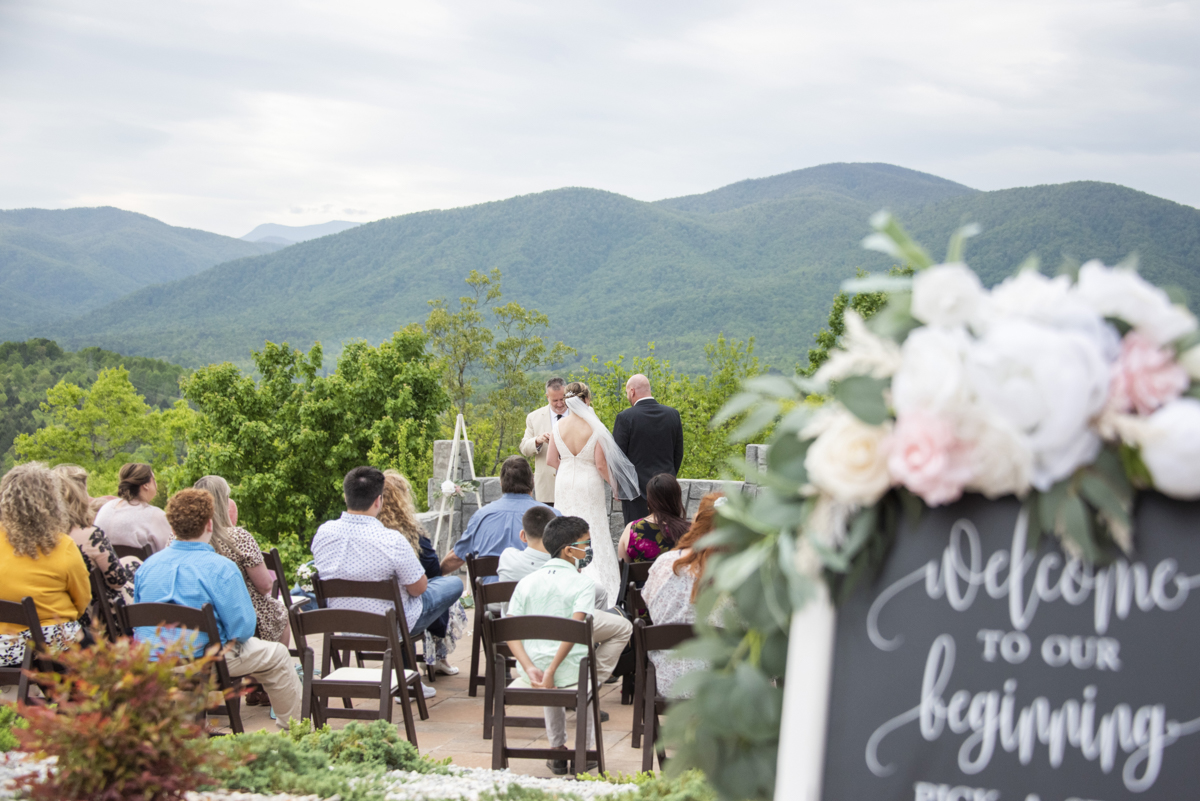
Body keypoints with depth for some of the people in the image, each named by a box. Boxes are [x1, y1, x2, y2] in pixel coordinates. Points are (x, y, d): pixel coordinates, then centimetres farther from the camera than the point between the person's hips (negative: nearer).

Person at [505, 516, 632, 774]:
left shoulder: (526, 582, 5)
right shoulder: (583, 583, -9)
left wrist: (530, 668, -13)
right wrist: (551, 672, -23)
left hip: (534, 671, 5)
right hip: (570, 672, -5)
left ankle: (557, 751, 38)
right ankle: (584, 752, 33)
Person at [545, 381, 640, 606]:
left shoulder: (560, 425, -3)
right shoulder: (594, 427, -15)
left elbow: (551, 460, 3)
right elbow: (600, 464, -15)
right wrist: (614, 484, -1)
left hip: (564, 484, 4)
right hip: (588, 485, -4)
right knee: (593, 536, 4)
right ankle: (597, 588, 4)